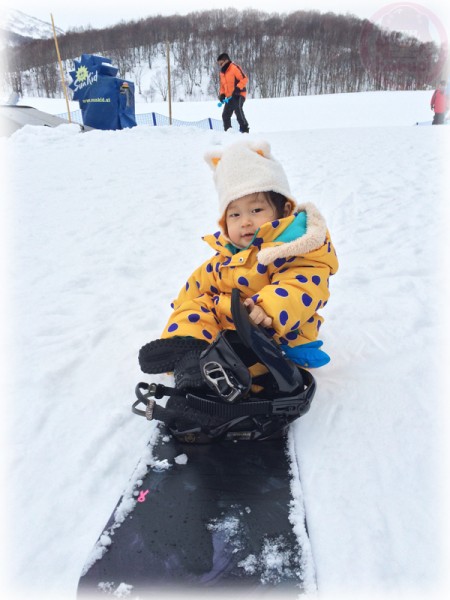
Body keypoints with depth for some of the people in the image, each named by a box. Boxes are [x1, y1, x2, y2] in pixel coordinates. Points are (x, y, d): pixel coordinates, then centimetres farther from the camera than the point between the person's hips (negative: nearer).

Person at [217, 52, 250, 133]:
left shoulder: (234, 67, -7)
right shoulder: (221, 73, 18)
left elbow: (244, 79, -13)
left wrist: (238, 88, -24)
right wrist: (222, 94, 7)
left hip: (238, 95, -8)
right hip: (229, 97, 8)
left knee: (238, 110, -28)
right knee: (225, 115, 7)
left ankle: (244, 129, -25)